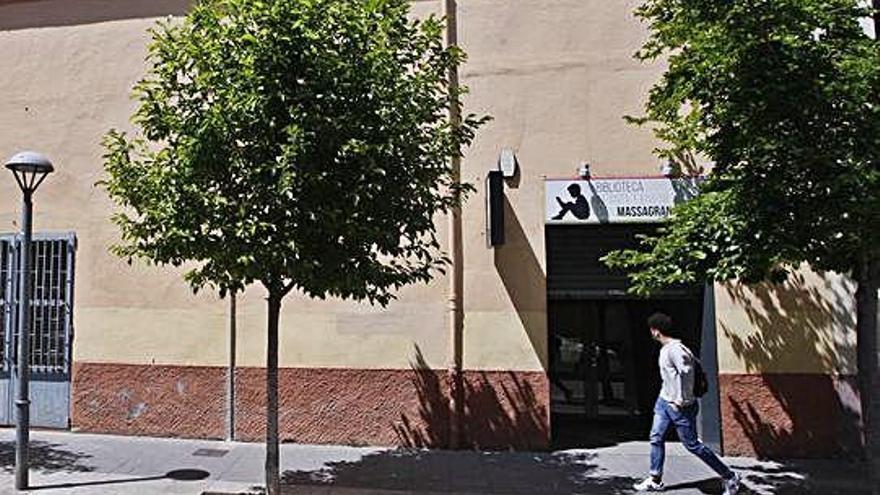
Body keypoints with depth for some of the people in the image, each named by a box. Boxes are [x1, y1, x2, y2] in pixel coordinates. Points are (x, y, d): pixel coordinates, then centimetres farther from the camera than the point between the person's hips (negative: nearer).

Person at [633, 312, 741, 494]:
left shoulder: (674, 349, -22)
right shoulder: (665, 349, 8)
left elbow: (686, 371, -33)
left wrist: (682, 400, -26)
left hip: (679, 406, -10)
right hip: (664, 402, 10)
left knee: (692, 445, 0)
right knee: (656, 438, 10)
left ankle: (729, 477, 14)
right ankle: (655, 480, 20)